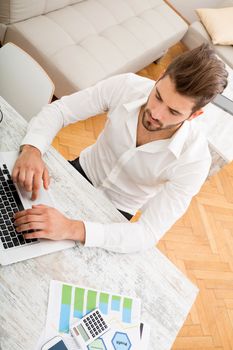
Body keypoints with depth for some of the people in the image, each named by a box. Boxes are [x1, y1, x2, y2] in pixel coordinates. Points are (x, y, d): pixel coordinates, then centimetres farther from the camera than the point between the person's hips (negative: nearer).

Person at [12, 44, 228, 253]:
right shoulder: (126, 86, -25)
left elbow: (149, 234, -34)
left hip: (115, 212, -2)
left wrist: (72, 229, -48)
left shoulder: (194, 159, -31)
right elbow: (59, 109, -18)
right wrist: (32, 148, -40)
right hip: (82, 170, 3)